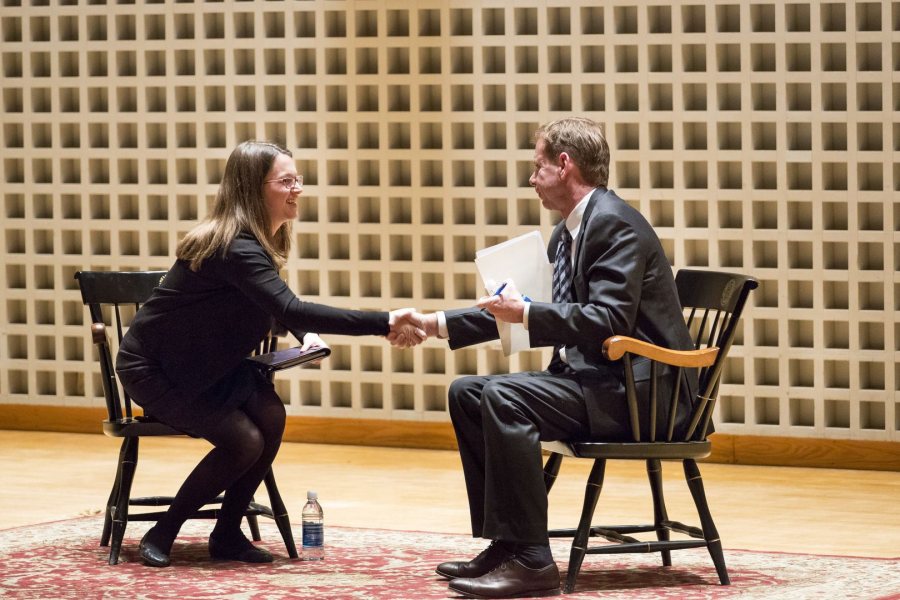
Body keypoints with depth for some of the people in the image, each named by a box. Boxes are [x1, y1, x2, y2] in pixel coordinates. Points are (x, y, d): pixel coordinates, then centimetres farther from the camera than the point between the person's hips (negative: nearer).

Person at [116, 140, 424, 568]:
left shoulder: (263, 241, 1)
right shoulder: (235, 247, -29)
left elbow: (280, 309, 19)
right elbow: (289, 309, -41)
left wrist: (307, 334, -5)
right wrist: (384, 324, -45)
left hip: (207, 364, 8)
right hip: (152, 368, -8)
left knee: (270, 415, -16)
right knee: (244, 440, -22)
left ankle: (227, 534, -3)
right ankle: (161, 534, -5)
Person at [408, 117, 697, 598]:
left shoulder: (614, 224, -15)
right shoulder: (567, 233, 15)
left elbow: (608, 321, -26)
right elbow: (521, 309, 23)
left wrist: (527, 315, -26)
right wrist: (440, 324, 18)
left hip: (637, 390, -11)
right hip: (594, 377, 11)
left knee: (504, 396, -28)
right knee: (466, 393, 9)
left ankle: (531, 560, -26)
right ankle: (503, 543, 7)